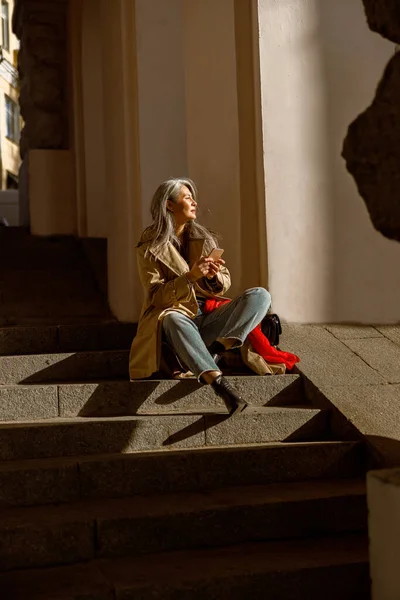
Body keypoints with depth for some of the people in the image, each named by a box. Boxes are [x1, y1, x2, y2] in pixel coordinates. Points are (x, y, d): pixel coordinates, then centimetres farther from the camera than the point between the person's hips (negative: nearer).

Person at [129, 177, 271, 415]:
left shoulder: (203, 238, 14)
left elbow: (225, 283, 12)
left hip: (209, 318, 5)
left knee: (260, 295, -16)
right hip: (178, 318, -4)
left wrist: (215, 276, -12)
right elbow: (156, 296, -8)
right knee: (173, 318, -41)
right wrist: (190, 276, -22)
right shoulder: (150, 248, 0)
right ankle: (220, 383, -53)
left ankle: (216, 349, -34)